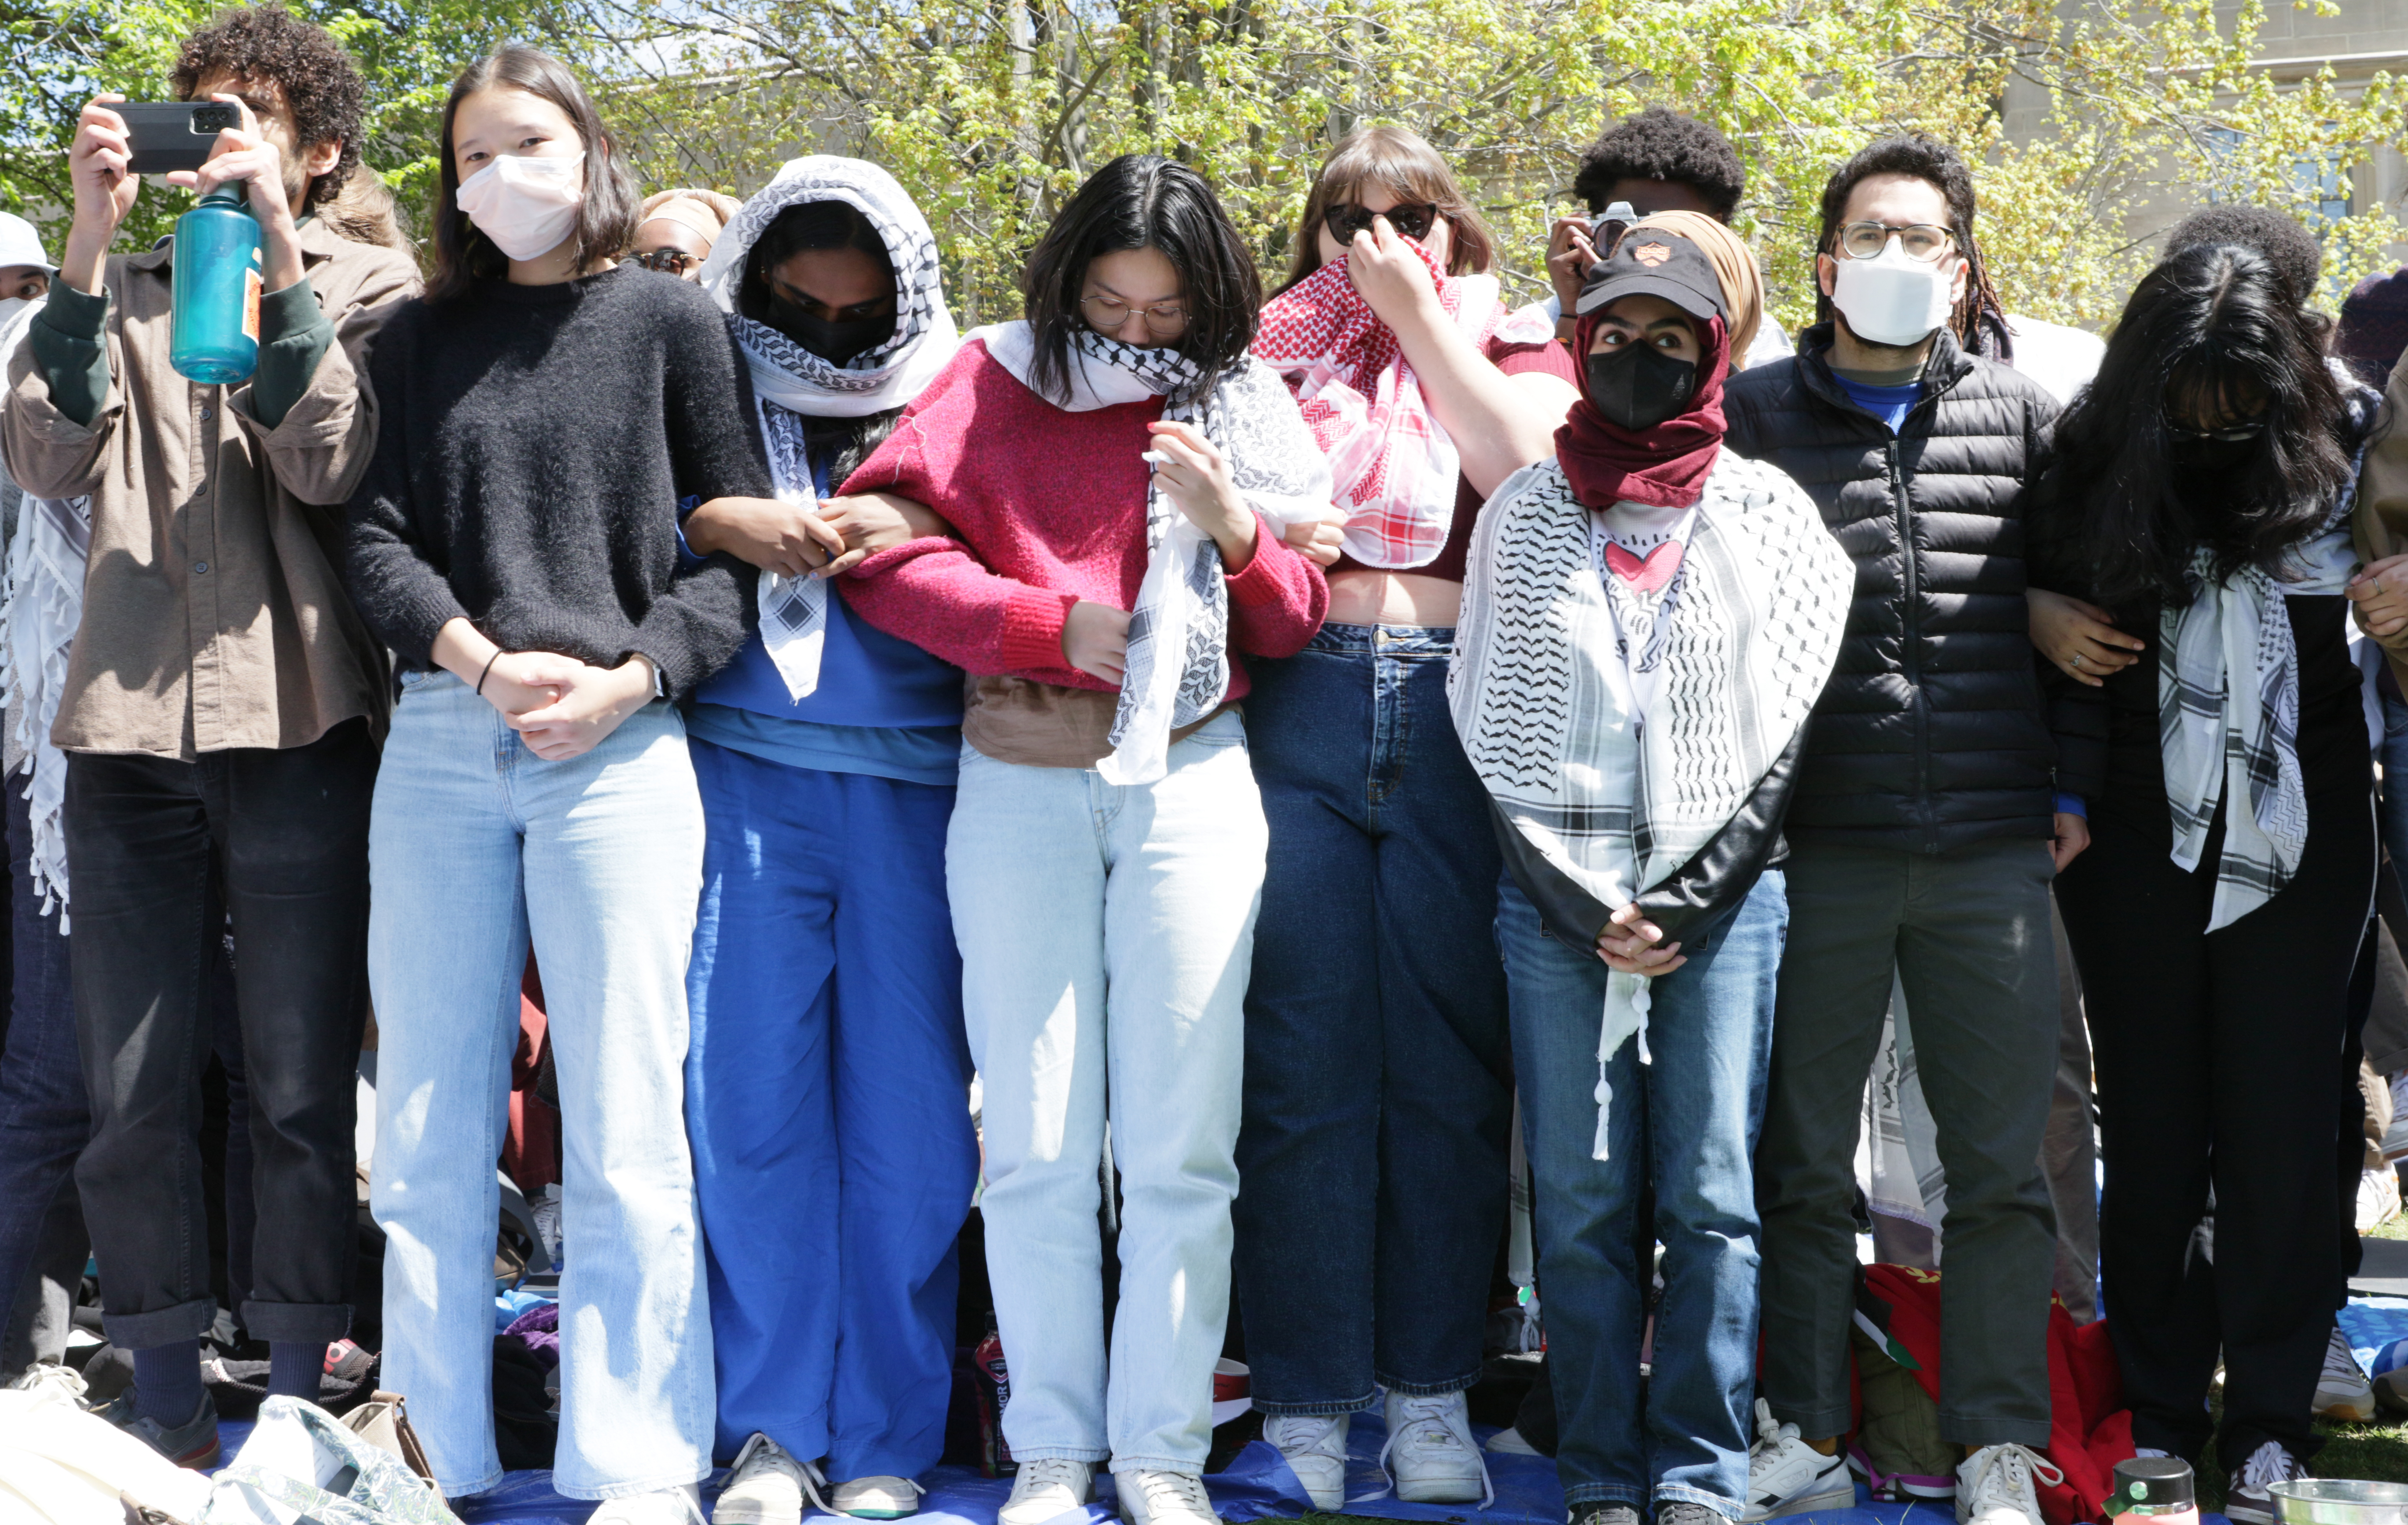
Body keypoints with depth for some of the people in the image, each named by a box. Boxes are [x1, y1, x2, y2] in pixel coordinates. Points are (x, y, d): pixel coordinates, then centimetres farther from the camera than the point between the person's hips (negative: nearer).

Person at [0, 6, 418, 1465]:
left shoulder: (371, 286, 8)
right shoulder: (124, 287, 15)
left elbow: (330, 467, -9)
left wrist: (279, 260, -13)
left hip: (298, 726, -3)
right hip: (132, 725, 3)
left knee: (302, 1091, 1)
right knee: (135, 1096, 4)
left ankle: (297, 1399, 12)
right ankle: (166, 1401, 15)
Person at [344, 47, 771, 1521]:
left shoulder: (672, 319, 7)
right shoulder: (423, 337, 14)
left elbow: (738, 541, 3)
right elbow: (377, 539, 6)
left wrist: (627, 679, -10)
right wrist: (488, 666, -11)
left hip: (620, 748, -3)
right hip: (442, 746, 3)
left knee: (625, 1133, -4)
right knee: (429, 1128, 4)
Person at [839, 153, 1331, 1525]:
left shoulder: (1238, 405, 9)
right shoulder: (997, 385, 6)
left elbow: (1296, 621, 9)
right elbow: (888, 555, -3)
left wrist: (1234, 532, -10)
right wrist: (1054, 620, -12)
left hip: (1190, 780, 0)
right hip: (1021, 783, 0)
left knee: (1180, 1145, -1)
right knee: (1037, 1148, 1)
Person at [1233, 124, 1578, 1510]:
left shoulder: (1518, 358, 16)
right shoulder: (1280, 358, 16)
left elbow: (1528, 478, -6)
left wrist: (1420, 315, -3)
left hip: (1459, 726, 0)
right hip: (1301, 715, 0)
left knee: (1448, 1068, 1)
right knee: (1301, 1067, -2)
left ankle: (1431, 1394, 9)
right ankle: (1305, 1403, 3)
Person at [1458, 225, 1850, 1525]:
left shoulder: (1767, 511, 8)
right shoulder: (1522, 513, 10)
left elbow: (1791, 728, 4)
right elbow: (1490, 730, 7)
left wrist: (1685, 901, -5)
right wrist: (1588, 908, -3)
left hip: (1725, 890, 0)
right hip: (1557, 891, 1)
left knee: (1711, 1195, -3)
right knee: (1579, 1198, -1)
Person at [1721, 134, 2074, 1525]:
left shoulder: (2023, 418, 8)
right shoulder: (1755, 414, 5)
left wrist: (2076, 786, 8)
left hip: (1994, 853, 1)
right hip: (1815, 849, -1)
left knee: (2002, 1164, 4)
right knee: (1801, 1159, 6)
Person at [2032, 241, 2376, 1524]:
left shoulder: (2338, 468, -4)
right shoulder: (2092, 479, -3)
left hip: (2297, 840, -1)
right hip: (2138, 837, 1)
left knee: (2278, 1131, 1)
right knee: (2150, 1131, 7)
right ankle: (2160, 1410, 17)